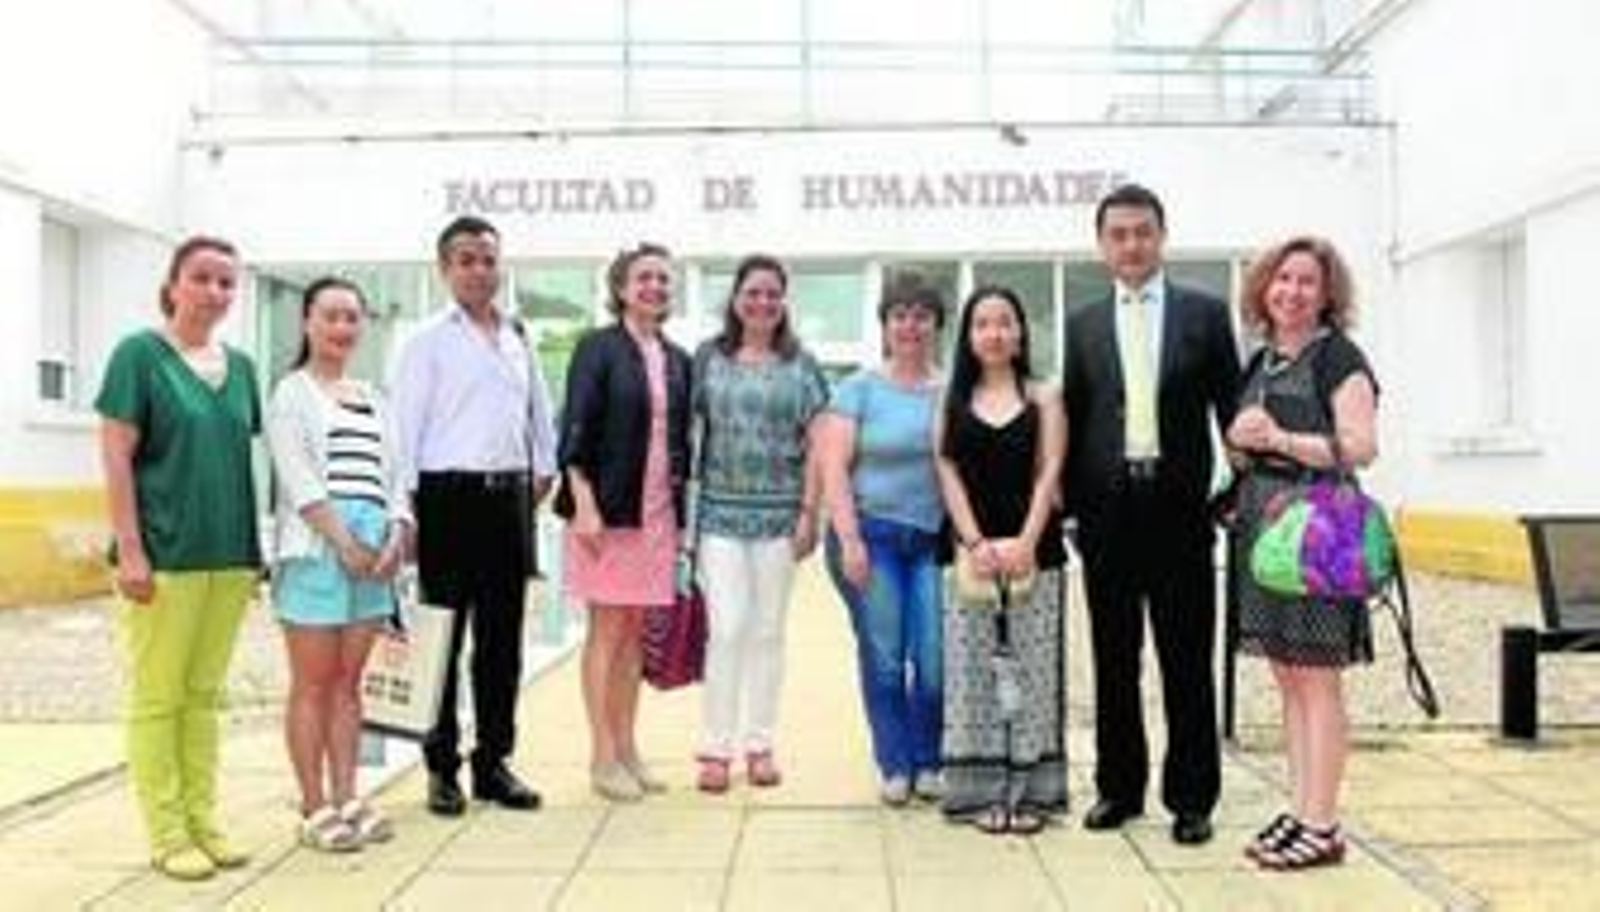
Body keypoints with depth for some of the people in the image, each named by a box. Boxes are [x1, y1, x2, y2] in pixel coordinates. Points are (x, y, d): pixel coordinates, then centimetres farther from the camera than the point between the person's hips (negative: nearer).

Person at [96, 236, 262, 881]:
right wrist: (130, 551, -13)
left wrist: (254, 547, 12)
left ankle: (202, 821, 21)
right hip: (165, 555, -5)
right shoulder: (140, 354, -4)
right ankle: (167, 835, 12)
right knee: (157, 696, 3)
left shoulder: (240, 366, 11)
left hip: (229, 556, 5)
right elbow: (116, 456, -7)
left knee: (205, 694, 12)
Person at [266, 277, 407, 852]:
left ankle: (345, 799, 15)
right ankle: (315, 809, 6)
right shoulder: (292, 393, 1)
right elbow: (298, 479, -9)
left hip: (373, 549, 6)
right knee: (312, 684, 0)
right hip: (316, 547, -5)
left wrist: (397, 533, -1)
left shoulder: (370, 397, 19)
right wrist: (343, 541, -15)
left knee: (348, 681, 9)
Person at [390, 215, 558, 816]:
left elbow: (539, 412, 19)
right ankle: (442, 767, 13)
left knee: (503, 638, 9)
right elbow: (406, 427, -4)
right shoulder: (428, 341, 0)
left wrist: (542, 473, 10)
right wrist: (406, 506, -8)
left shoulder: (519, 339, 14)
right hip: (449, 495, -5)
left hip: (510, 495, 5)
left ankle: (494, 762, 19)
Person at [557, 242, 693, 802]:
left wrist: (683, 513, 11)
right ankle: (602, 756, 10)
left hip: (658, 512, 5)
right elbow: (575, 430, -9)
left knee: (637, 632, 10)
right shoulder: (598, 348, -4)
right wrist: (584, 504, -17)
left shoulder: (677, 360, 12)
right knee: (607, 630, 1)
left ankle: (626, 747, 20)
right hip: (606, 509, -5)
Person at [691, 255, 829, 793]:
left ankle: (759, 745, 18)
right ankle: (715, 748, 6)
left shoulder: (799, 365, 6)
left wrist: (809, 514, -3)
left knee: (768, 631, 7)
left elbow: (816, 445, 4)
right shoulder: (709, 359, 5)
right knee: (727, 628, -5)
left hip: (779, 513, 1)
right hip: (721, 511, -1)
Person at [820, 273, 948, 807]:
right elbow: (834, 469, -2)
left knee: (935, 659, -2)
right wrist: (849, 539, -10)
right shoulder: (860, 388, 3)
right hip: (872, 533, -1)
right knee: (883, 658, 2)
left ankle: (928, 763, 18)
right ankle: (895, 766, 17)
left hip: (935, 540, 2)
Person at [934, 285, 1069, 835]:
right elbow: (949, 474, 2)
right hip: (970, 550, 1)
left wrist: (1024, 543, -13)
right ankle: (981, 791, 10)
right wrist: (977, 544, -10)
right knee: (973, 670, 2)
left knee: (1032, 668, 1)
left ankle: (1031, 791, 10)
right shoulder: (952, 400, 10)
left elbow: (1049, 472, 0)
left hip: (1034, 550, -1)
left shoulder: (1043, 397, 8)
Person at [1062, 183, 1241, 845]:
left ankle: (1191, 797, 15)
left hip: (1179, 510, -2)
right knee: (1113, 660, 9)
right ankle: (1119, 787, 21)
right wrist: (1073, 504, 3)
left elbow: (1231, 408, 5)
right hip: (1108, 512, 2)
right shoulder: (1082, 326, 9)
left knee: (1187, 661, 4)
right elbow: (1073, 420, 9)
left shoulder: (1205, 314, 5)